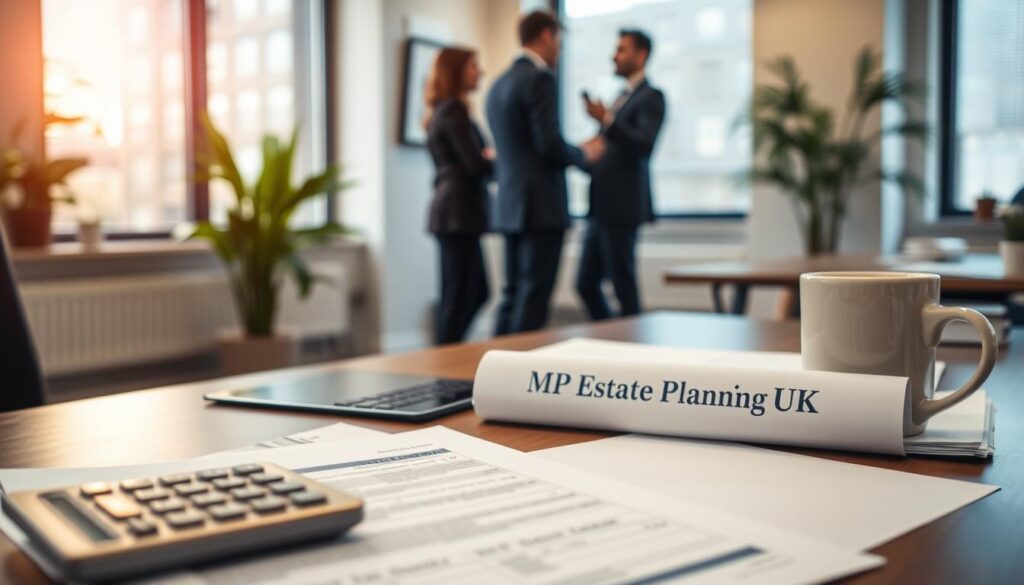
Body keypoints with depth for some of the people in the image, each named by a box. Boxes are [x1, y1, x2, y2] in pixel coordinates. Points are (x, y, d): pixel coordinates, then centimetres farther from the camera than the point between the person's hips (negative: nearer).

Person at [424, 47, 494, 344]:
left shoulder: (441, 111, 18)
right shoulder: (454, 111, -11)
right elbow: (475, 166, -16)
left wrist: (487, 156, 4)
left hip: (451, 211, 10)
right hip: (460, 211, -10)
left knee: (477, 292, 15)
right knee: (458, 297, -4)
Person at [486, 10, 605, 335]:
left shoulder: (499, 84, 16)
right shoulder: (540, 79, -11)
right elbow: (550, 145, -18)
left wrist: (574, 152, 22)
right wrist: (585, 153, 1)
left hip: (510, 206, 9)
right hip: (542, 206, -9)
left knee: (513, 295, 12)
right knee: (534, 297, -5)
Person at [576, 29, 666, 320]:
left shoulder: (651, 97, -5)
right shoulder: (621, 97, 20)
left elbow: (644, 144, -20)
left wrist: (606, 120, -27)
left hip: (621, 207, -9)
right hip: (600, 208, 9)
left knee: (624, 288, -3)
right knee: (586, 285, 9)